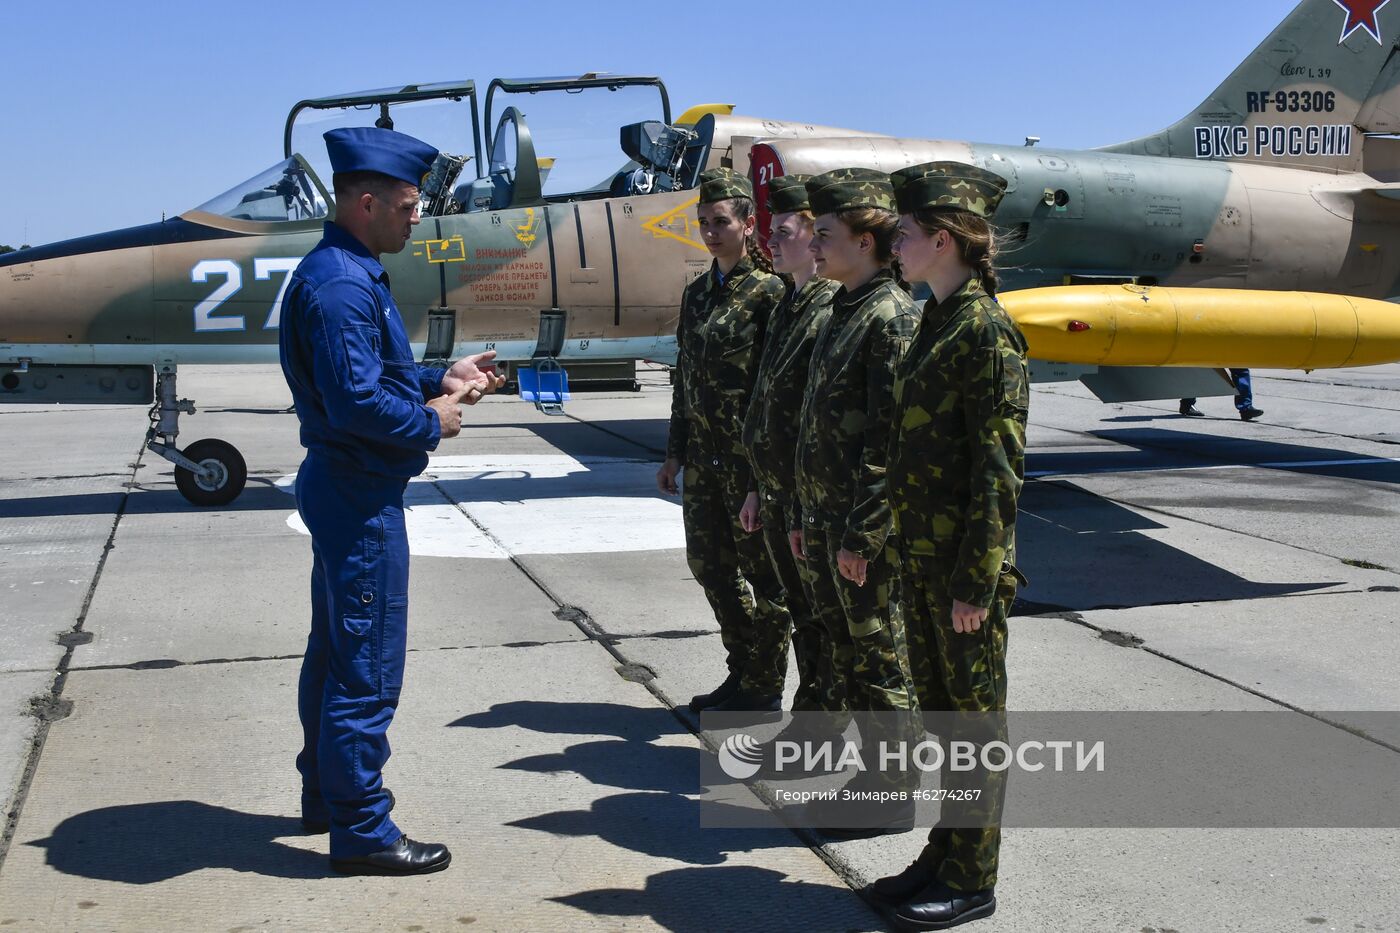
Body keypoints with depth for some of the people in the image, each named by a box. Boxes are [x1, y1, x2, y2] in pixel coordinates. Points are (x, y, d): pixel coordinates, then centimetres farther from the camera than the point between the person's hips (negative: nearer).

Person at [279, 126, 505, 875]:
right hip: (360, 498, -11)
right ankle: (360, 829, 7)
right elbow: (356, 401, -27)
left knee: (335, 650, 20)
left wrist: (441, 380, 7)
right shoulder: (341, 286, -21)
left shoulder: (347, 274, 12)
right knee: (367, 668, -2)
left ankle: (326, 795, 34)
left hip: (344, 490, 11)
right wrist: (432, 422, -13)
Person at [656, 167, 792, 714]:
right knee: (710, 564, 14)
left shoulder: (769, 293, -10)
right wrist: (675, 454, 15)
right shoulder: (697, 293, 12)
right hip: (703, 459, 8)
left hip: (751, 462, -8)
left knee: (762, 572, 3)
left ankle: (764, 689, 14)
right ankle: (742, 673, 29)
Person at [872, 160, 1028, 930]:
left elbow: (998, 469, -18)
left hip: (966, 563, -9)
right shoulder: (936, 323, 11)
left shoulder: (985, 331, -16)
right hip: (922, 556, 9)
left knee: (974, 718, 3)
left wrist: (977, 581, -19)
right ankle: (945, 857, 29)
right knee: (938, 709, 16)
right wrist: (908, 549, 17)